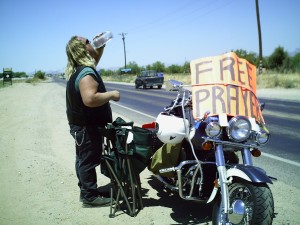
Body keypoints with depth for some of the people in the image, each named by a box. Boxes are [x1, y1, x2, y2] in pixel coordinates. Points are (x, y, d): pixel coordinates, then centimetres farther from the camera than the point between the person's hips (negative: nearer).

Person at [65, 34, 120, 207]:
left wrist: (101, 46, 11)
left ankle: (85, 191, 30)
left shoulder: (77, 69, 7)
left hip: (80, 124, 10)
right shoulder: (86, 73, -25)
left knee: (83, 159, 18)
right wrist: (111, 94, -26)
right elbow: (90, 99, -40)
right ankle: (90, 196, 10)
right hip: (87, 126, -10)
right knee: (89, 160, -1)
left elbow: (95, 59, 27)